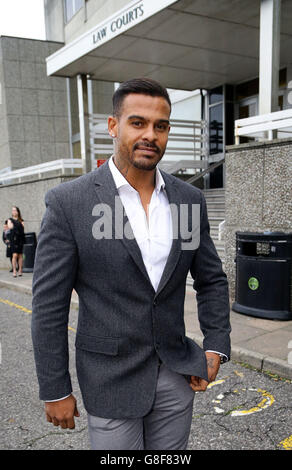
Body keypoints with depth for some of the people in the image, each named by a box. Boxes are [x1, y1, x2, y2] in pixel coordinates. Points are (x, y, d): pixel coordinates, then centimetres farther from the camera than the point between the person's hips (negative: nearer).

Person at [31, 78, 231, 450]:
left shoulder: (190, 199, -2)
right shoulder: (67, 203, -14)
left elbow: (212, 280, 8)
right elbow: (48, 304, -10)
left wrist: (216, 348, -1)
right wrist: (55, 391, -6)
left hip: (177, 375, 4)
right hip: (111, 381, -3)